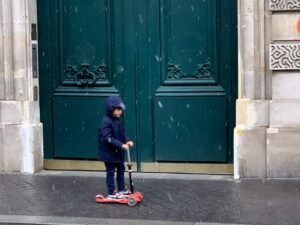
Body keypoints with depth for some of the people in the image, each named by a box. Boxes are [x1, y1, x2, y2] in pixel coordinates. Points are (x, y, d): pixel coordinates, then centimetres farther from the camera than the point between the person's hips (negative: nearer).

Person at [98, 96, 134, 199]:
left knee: (121, 169, 17)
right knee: (111, 172, 0)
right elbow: (107, 138, -29)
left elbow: (122, 133, 12)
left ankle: (121, 189, 31)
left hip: (118, 152, 9)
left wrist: (127, 141, -9)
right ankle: (111, 193, 10)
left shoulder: (118, 120, 4)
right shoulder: (106, 122, -23)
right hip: (109, 152, -9)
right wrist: (121, 145, -33)